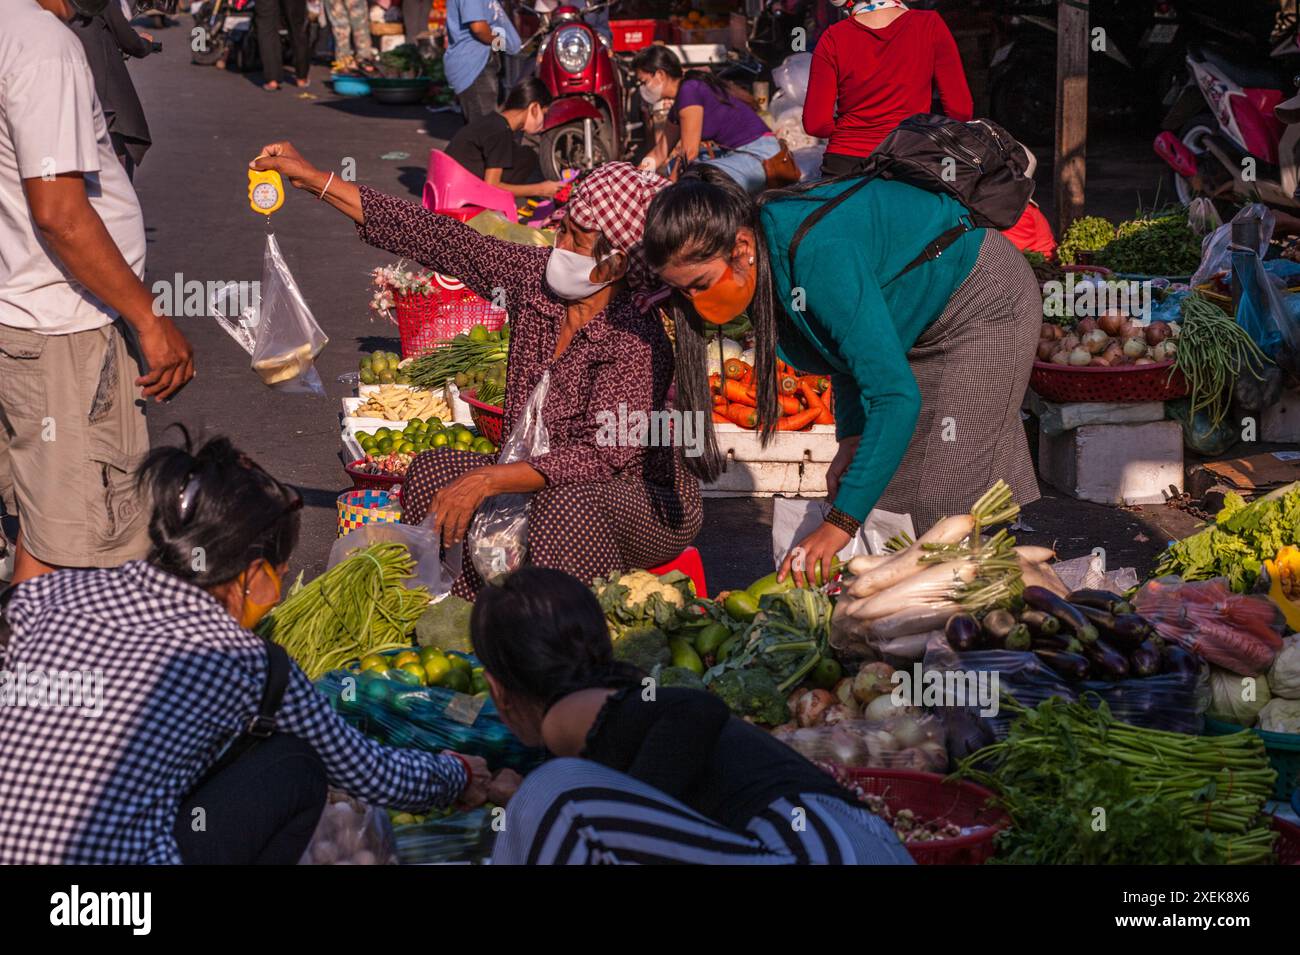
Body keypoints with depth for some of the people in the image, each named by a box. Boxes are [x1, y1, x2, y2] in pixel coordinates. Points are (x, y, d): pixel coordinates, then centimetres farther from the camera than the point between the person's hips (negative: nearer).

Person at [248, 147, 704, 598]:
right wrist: (317, 180, -1)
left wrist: (487, 480, -37)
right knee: (434, 470, -11)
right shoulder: (533, 277, -3)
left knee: (569, 507, -38)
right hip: (542, 482, 8)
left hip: (649, 500, -7)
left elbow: (603, 456, -30)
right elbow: (436, 237, 0)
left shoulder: (636, 338, -24)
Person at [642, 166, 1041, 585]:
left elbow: (897, 396, -41)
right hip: (917, 324, 9)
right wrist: (851, 437, -10)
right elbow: (853, 347, 4)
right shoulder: (764, 259, -12)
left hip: (984, 306, -9)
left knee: (952, 497, -14)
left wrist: (840, 524, -42)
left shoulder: (819, 255, -39)